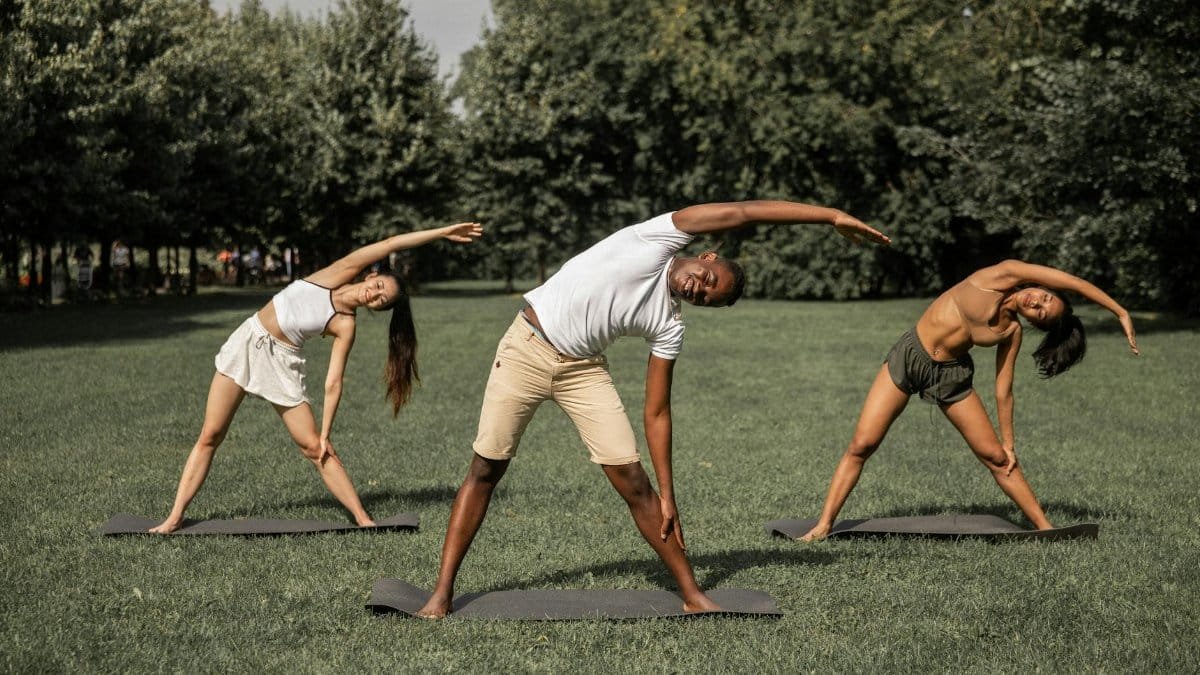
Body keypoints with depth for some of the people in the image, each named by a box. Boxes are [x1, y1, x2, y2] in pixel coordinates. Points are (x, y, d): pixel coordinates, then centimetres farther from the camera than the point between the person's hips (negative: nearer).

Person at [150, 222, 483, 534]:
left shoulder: (345, 326, -8)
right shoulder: (339, 275, -6)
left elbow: (333, 383, -8)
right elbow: (390, 244, -10)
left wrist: (326, 434, -13)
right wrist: (442, 233, -5)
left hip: (281, 363, -1)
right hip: (246, 344, 1)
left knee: (314, 447, -5)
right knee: (209, 437, 1)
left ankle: (362, 519, 2)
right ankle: (175, 517, 7)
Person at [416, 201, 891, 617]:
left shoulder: (668, 328, -3)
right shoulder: (663, 238, -8)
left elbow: (656, 414, -1)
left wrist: (668, 496, -8)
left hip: (583, 369, 3)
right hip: (527, 348, -3)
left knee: (632, 480, -5)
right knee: (485, 470, -2)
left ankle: (691, 593, 4)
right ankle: (442, 592, 7)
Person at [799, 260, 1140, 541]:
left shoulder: (1013, 332, -3)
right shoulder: (1004, 276, -12)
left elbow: (1003, 390, 3)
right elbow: (1075, 283, -12)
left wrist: (1008, 442, 4)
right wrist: (1119, 310, -6)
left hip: (952, 376, 3)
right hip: (908, 357, -3)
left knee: (997, 457, 3)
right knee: (861, 446, -8)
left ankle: (1044, 527, 15)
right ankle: (824, 525, -1)